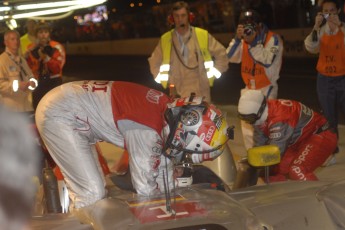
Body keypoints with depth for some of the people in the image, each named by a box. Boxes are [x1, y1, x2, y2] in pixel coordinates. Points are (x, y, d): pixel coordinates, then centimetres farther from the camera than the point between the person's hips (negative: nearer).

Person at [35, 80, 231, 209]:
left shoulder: (164, 109, -3)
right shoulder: (147, 131, -29)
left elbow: (163, 165, 11)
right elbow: (145, 188, -19)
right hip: (58, 115, -10)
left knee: (96, 190, 15)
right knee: (92, 194, -13)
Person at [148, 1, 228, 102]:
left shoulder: (203, 35, -1)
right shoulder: (165, 39, 3)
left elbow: (221, 54, 11)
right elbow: (154, 62, 20)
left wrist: (213, 74, 7)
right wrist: (163, 79, 13)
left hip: (201, 93, 0)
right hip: (176, 94, 0)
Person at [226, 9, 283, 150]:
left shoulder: (272, 39, -11)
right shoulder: (244, 40, 7)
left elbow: (267, 60, -25)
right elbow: (231, 57, -3)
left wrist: (253, 42, -24)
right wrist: (237, 38, -15)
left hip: (266, 89, -7)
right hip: (249, 88, 7)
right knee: (247, 125, 11)